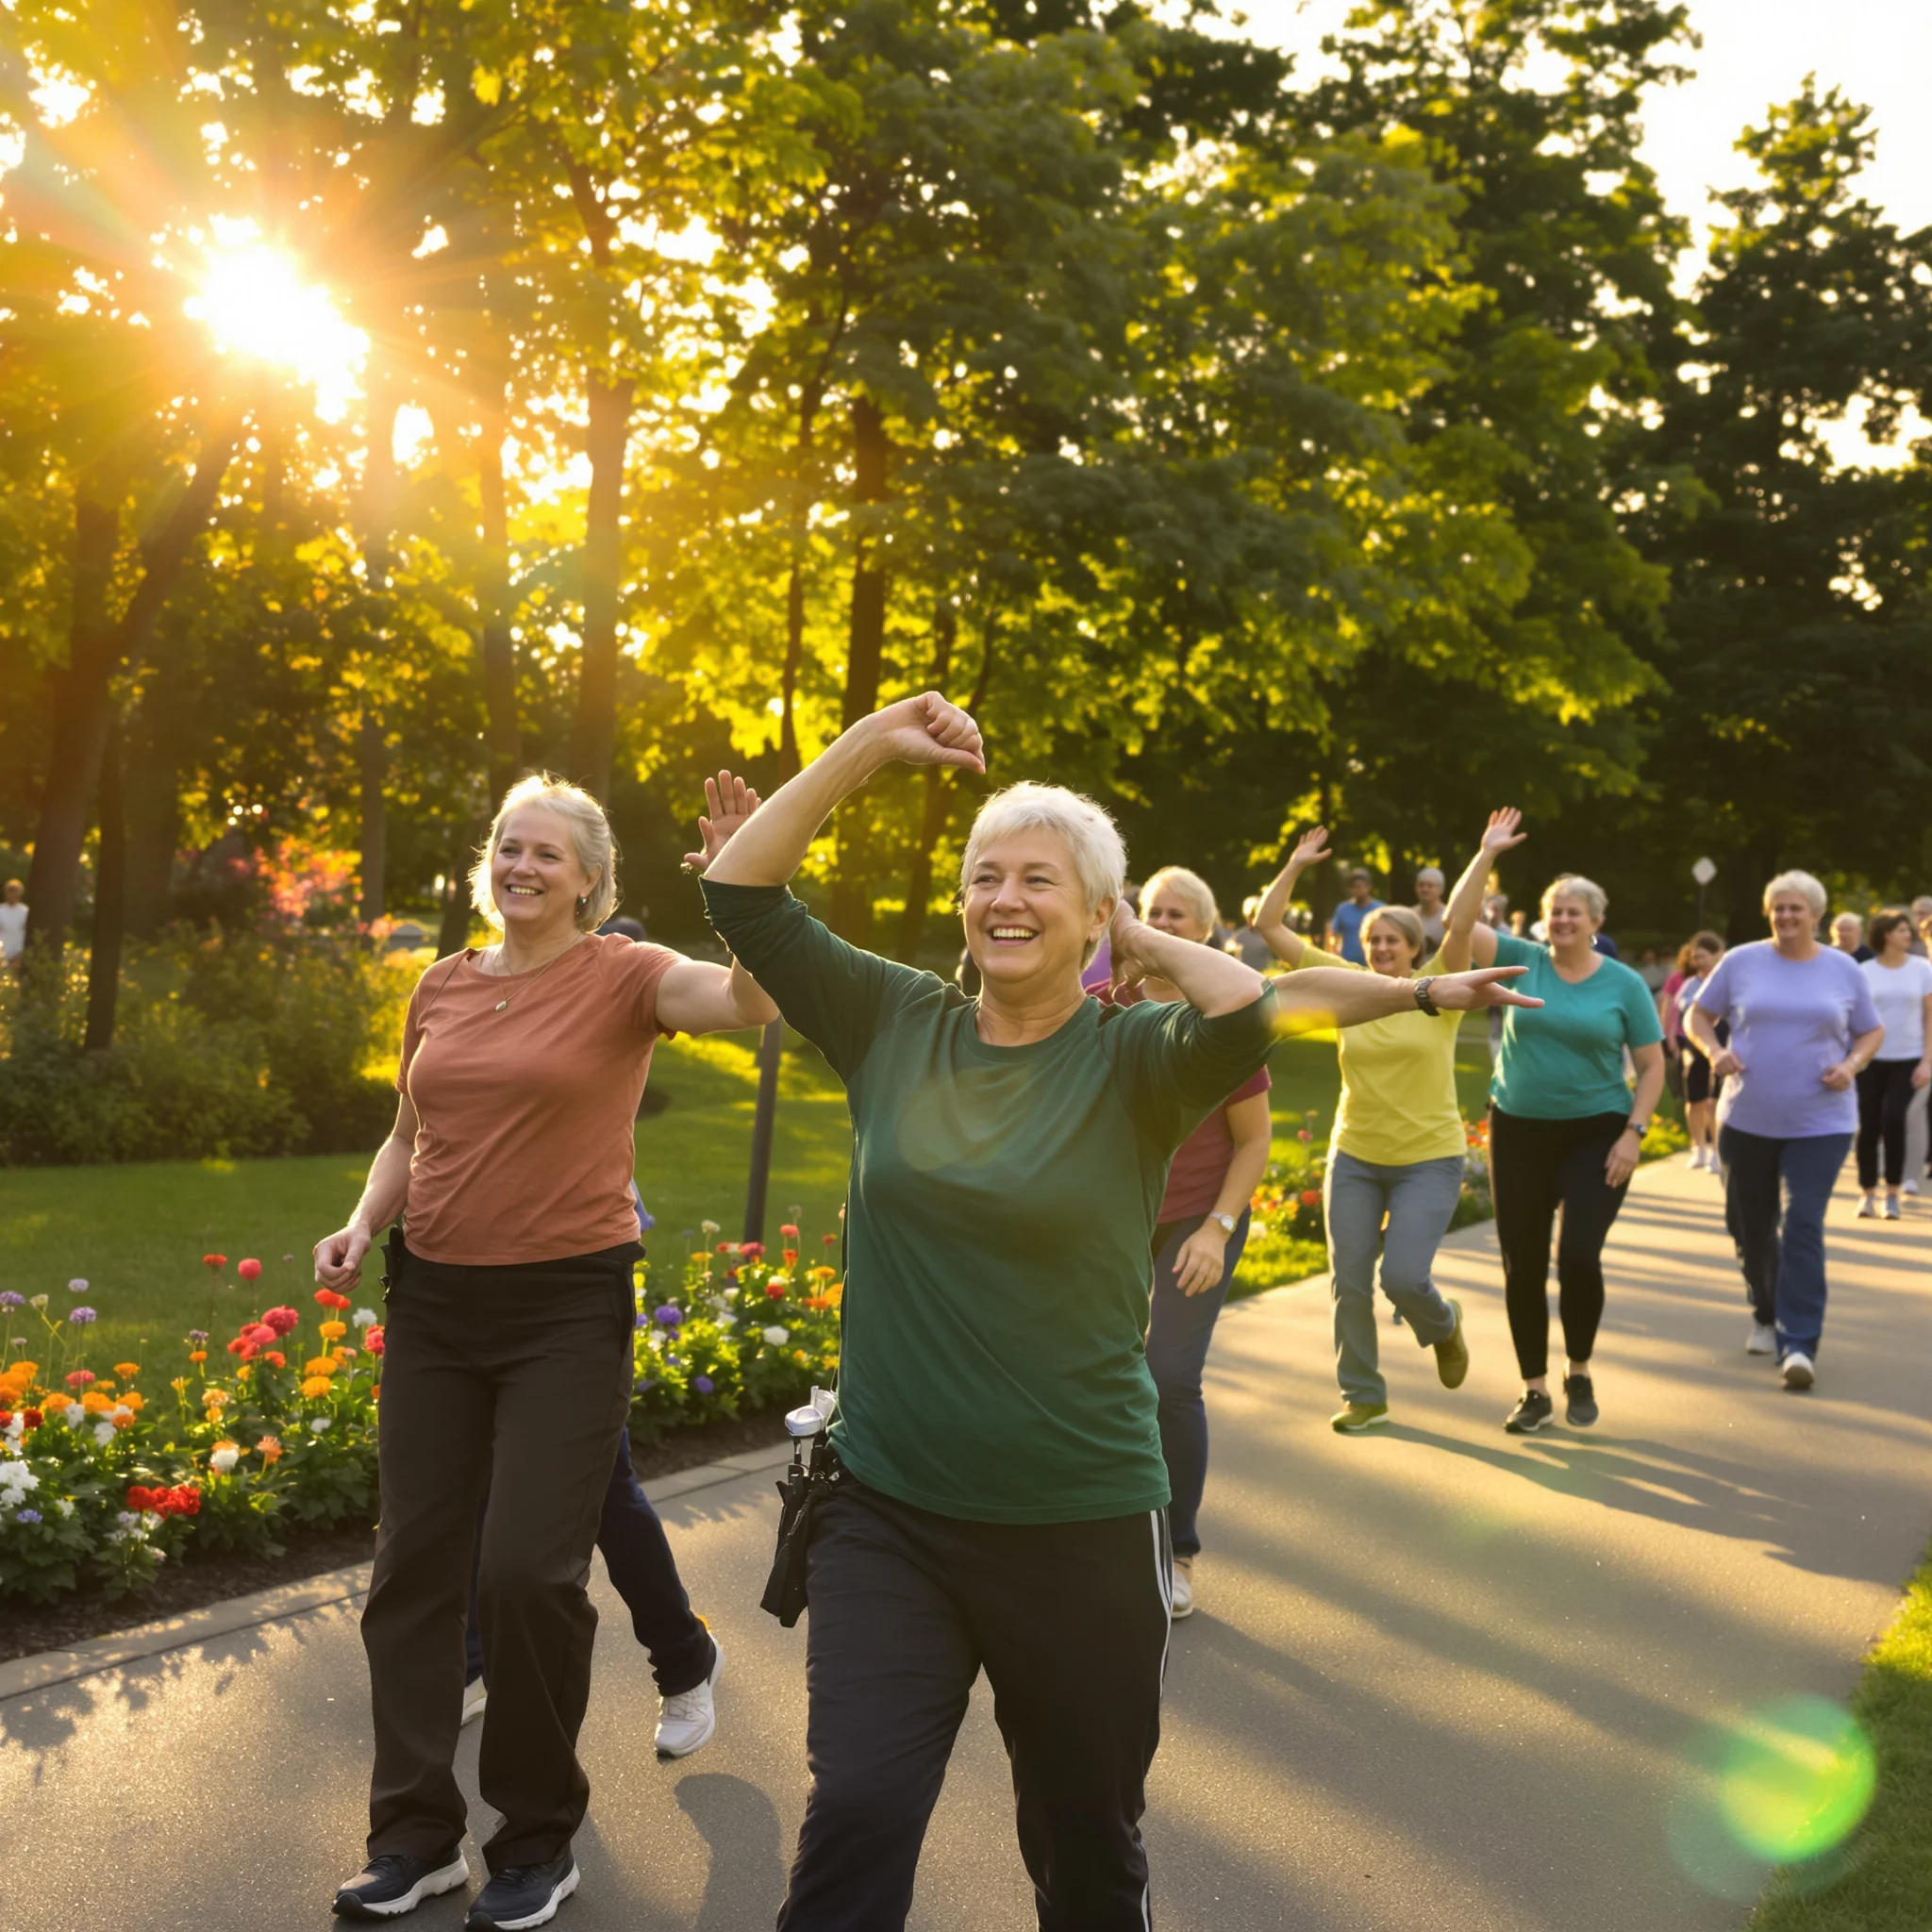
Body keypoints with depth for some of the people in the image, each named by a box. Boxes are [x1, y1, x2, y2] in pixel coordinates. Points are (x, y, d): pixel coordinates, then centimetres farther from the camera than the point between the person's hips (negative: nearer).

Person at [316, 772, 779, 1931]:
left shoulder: (621, 975, -6)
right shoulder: (442, 985, 8)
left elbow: (755, 1001, -25)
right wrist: (364, 1224, 1)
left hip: (567, 1306, -5)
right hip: (435, 1299, 5)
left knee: (531, 1568, -6)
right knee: (415, 1560, 9)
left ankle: (540, 1839, 18)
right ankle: (415, 1834, 25)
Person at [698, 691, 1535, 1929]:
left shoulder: (1133, 1060, -7)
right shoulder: (898, 1025, 2)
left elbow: (1249, 1015, -29)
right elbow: (740, 892, 0)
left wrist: (1148, 940, -11)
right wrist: (869, 744, -5)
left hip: (1080, 1533, -1)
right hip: (887, 1515, 1)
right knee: (855, 1823, -13)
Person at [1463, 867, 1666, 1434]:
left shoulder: (1624, 984, 0)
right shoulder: (1524, 960, 2)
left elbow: (1652, 1065, 2)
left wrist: (1633, 1133, -8)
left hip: (1595, 1135, -2)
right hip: (1519, 1131, 2)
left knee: (1579, 1254, -13)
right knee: (1522, 1264, 4)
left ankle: (1580, 1372, 13)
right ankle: (1535, 1391, 17)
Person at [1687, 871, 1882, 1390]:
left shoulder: (1844, 971, 4)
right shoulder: (1741, 962, 2)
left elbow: (1872, 1032, 12)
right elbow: (1697, 1015, 9)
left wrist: (1851, 1065, -8)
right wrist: (1714, 1050, -11)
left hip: (1819, 1123, -2)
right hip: (1747, 1119, 2)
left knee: (1802, 1226, -13)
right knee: (1749, 1226, 11)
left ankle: (1799, 1344, -11)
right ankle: (1767, 1317, 36)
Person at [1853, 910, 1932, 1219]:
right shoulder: (1865, 972, 2)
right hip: (1871, 1058, 1)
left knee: (1893, 1119, -14)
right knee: (1869, 1126, -2)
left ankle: (1892, 1193, 0)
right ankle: (1868, 1194, 12)